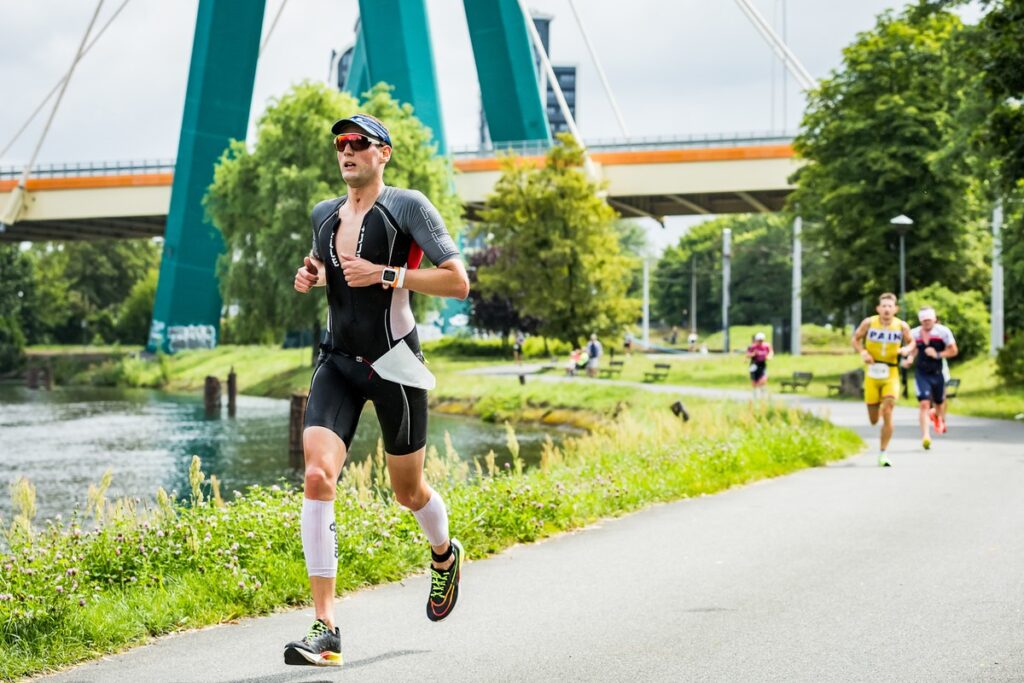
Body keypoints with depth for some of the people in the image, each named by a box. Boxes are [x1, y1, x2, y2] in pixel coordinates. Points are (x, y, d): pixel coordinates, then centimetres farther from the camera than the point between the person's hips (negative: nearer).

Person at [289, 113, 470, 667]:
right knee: (317, 476, -17)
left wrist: (386, 275, -19)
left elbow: (458, 282, -11)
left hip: (393, 362, -4)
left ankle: (444, 556, 49)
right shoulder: (324, 215, 11)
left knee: (407, 490, 11)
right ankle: (325, 629, -18)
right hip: (338, 361, 4)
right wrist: (311, 277, 7)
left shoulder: (407, 206, -7)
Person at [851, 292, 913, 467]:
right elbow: (855, 338, 7)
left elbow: (911, 342, 10)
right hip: (872, 374, 1)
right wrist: (862, 352, -11)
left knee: (887, 414, -16)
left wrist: (906, 350, -13)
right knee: (874, 420, 6)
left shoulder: (902, 327, -5)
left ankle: (882, 454, -6)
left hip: (891, 375, -1)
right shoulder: (868, 323, -6)